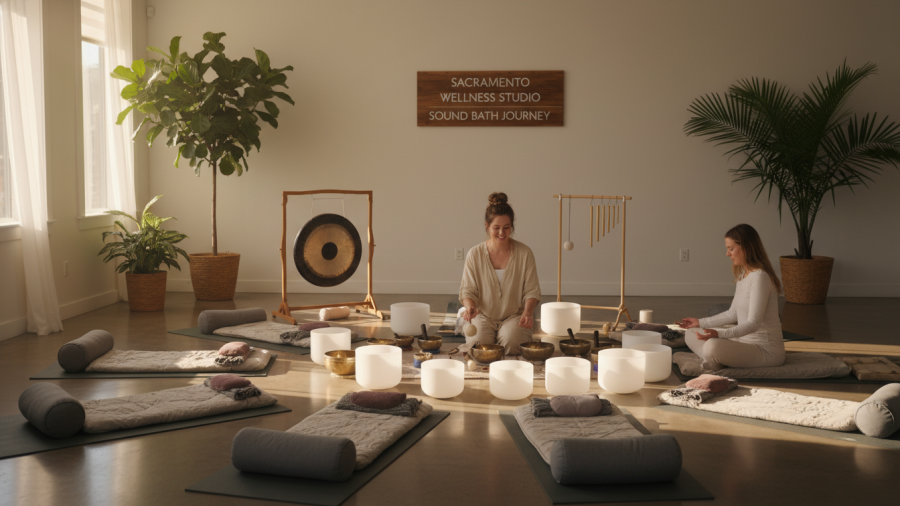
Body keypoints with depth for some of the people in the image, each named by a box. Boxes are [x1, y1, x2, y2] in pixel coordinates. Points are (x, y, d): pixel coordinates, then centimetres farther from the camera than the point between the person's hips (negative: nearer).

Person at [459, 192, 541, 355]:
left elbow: (531, 290, 1)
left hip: (515, 316, 0)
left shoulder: (524, 253, -2)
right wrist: (469, 306, -22)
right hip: (483, 316, 1)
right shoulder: (475, 254, -1)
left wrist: (528, 312, -18)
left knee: (511, 342, -30)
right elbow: (468, 290, 1)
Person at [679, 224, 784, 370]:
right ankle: (716, 361, -13)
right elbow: (733, 314, 20)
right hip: (744, 341, 10)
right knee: (691, 336, 9)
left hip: (767, 351, -10)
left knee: (712, 346, -36)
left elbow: (753, 323, -25)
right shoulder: (742, 275, 11)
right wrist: (701, 323, 20)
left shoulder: (760, 276, -20)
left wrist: (719, 334, -37)